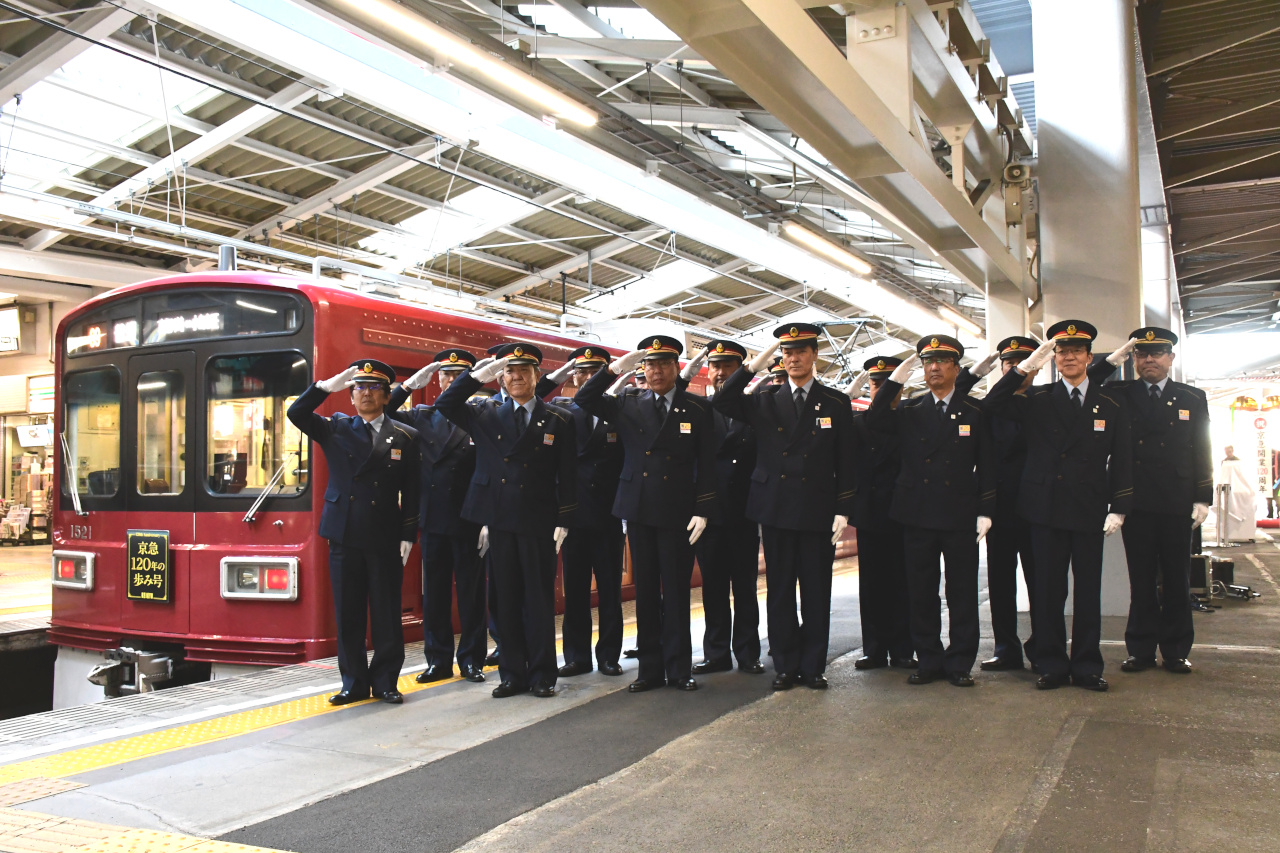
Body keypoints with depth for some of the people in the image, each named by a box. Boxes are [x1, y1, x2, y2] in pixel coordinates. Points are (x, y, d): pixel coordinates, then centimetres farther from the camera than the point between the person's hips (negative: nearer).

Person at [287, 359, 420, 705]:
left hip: (385, 540, -1)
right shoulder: (334, 429, 10)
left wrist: (408, 536, -2)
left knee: (387, 615, 2)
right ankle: (354, 683, 16)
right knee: (348, 615, 6)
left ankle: (385, 681, 14)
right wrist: (328, 386, -11)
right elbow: (296, 414, -3)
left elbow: (411, 492, 4)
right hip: (344, 537, 2)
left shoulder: (405, 437, 5)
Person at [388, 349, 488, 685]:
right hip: (433, 519, 3)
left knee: (471, 591, 5)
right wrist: (410, 383, -6)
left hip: (469, 520, -3)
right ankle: (438, 660, 19)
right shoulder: (421, 416, 9)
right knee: (435, 592, 9)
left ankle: (471, 660, 16)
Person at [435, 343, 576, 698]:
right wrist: (479, 375, -4)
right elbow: (444, 404, 3)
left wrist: (563, 522, -5)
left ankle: (542, 674, 13)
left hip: (538, 522, -2)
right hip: (499, 520, 2)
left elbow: (566, 475, 1)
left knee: (539, 598, 3)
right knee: (507, 598, 7)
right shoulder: (486, 415, 9)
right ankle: (512, 673, 16)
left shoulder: (558, 420, 2)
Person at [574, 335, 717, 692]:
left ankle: (679, 667, 13)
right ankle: (650, 667, 16)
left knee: (676, 592, 3)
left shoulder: (697, 408, 2)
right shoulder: (627, 405, 8)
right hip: (639, 510, 2)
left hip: (678, 512, -2)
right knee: (645, 591, 8)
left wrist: (702, 511, -7)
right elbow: (583, 399, 0)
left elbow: (706, 463, 0)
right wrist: (615, 368, -10)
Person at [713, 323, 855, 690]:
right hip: (776, 508, 1)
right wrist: (753, 366, -10)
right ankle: (785, 665, 15)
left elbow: (845, 462, 3)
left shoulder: (836, 403, 4)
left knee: (816, 591, 4)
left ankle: (813, 666, 15)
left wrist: (843, 511, -4)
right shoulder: (764, 399, 8)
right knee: (779, 591, 6)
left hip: (818, 511, -1)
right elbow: (722, 404, -6)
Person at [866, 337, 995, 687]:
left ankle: (960, 662, 13)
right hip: (918, 516, 2)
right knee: (921, 592, 7)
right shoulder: (909, 411, 9)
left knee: (962, 593, 3)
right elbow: (875, 420, -9)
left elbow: (986, 466, 3)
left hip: (960, 517, -2)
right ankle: (929, 661, 17)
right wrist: (896, 377, -13)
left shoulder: (975, 413, 5)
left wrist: (985, 512, -3)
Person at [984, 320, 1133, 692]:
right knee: (1048, 590, 3)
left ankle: (1087, 667, 16)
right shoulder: (1037, 400, 6)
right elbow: (993, 404, -9)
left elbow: (1122, 460, 6)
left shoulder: (1111, 404, 7)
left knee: (1088, 590, 6)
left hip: (1089, 511, 0)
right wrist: (1025, 366, -16)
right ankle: (1052, 665, 13)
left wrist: (1118, 508, -3)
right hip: (1046, 510, 0)